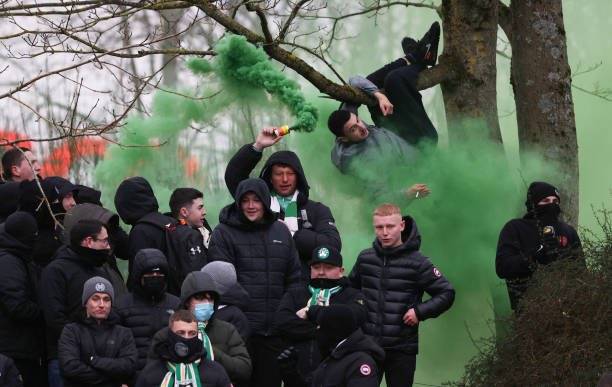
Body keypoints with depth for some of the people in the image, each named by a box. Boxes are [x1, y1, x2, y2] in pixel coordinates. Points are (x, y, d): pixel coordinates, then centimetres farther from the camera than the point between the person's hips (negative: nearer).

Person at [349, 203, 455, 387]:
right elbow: (350, 288, 22)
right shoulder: (365, 258, 3)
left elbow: (447, 294, -4)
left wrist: (420, 312, -14)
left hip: (403, 348, -3)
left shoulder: (416, 262, -8)